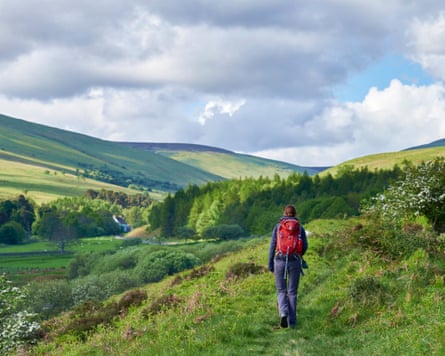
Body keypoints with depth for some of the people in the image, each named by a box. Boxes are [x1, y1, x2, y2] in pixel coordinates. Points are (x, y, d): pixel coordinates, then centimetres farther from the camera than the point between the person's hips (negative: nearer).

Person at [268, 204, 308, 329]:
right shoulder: (300, 228, 5)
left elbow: (273, 246, 0)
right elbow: (304, 246, 0)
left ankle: (283, 313, -15)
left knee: (281, 291, 12)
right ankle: (291, 322, 9)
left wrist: (270, 265, 7)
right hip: (294, 262, 0)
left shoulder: (278, 227, 4)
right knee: (292, 292, 11)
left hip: (280, 261, 0)